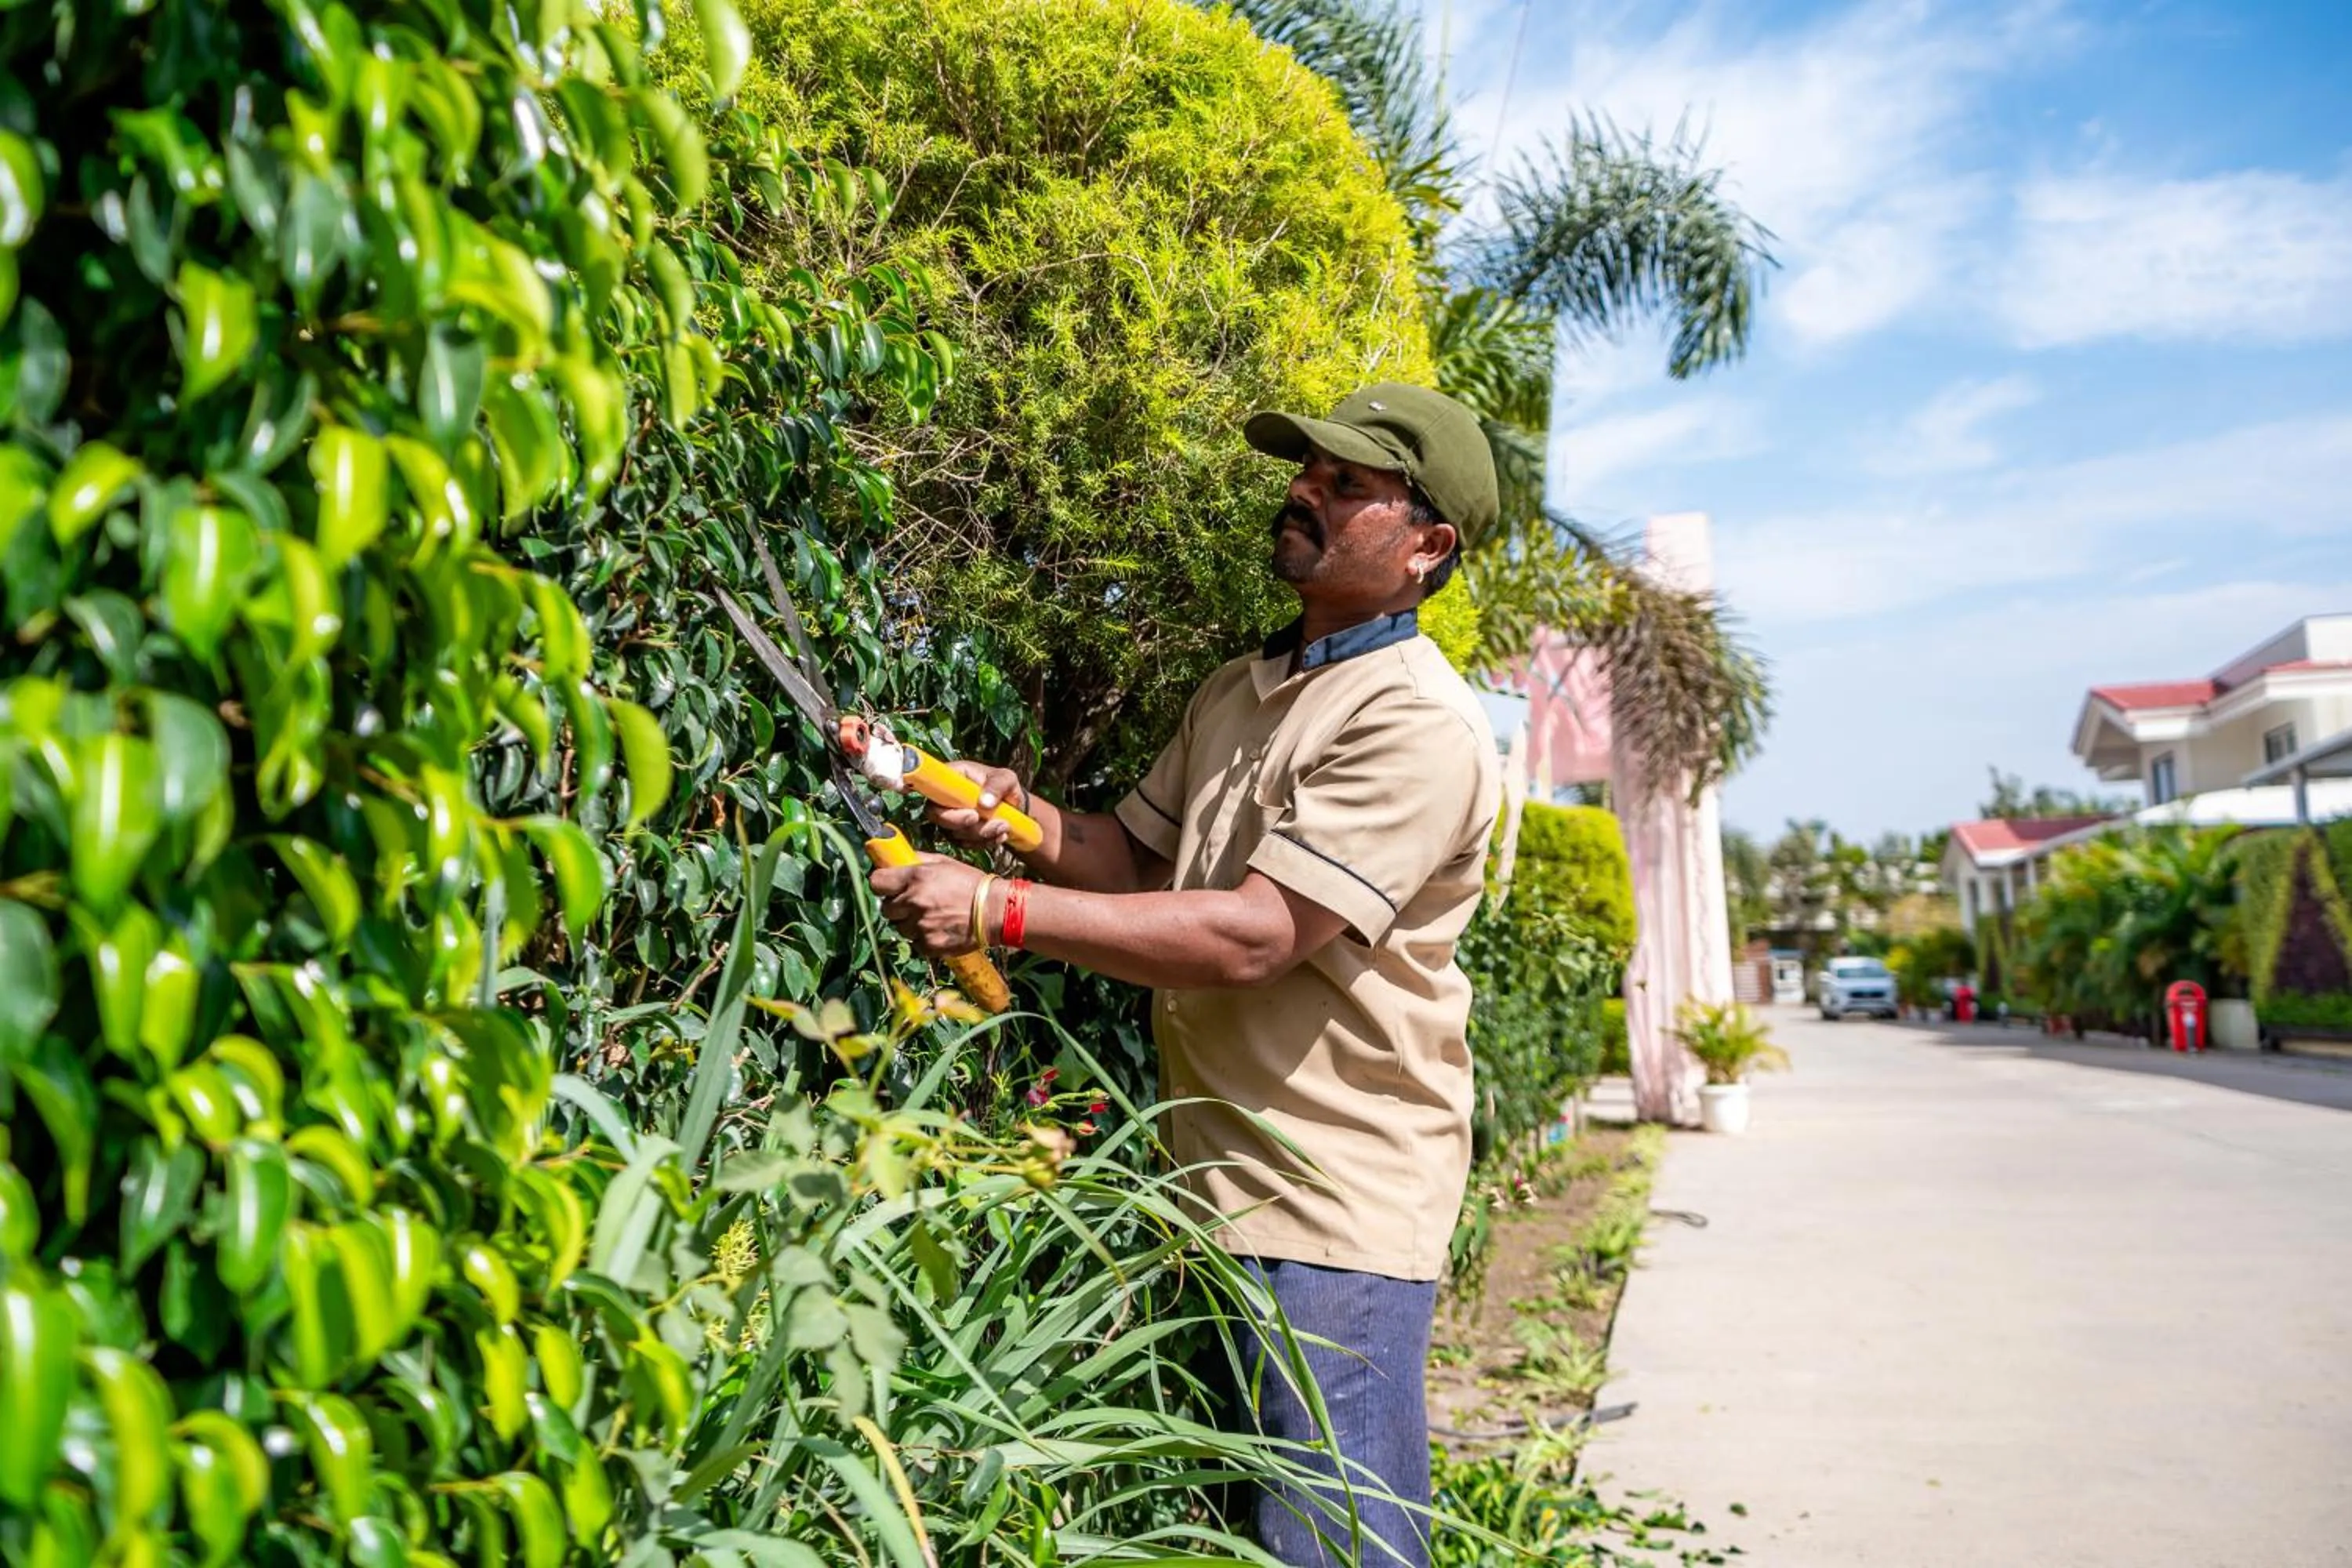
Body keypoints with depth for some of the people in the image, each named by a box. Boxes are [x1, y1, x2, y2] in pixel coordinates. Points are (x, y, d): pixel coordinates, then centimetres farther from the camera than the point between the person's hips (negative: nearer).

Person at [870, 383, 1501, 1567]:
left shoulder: (1417, 725, -16)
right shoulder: (1238, 691, 13)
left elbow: (1254, 935, -24)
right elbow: (1143, 861, 16)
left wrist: (1001, 911, -25)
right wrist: (1024, 820, -5)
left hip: (1335, 1201, -8)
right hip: (1211, 1176, 8)